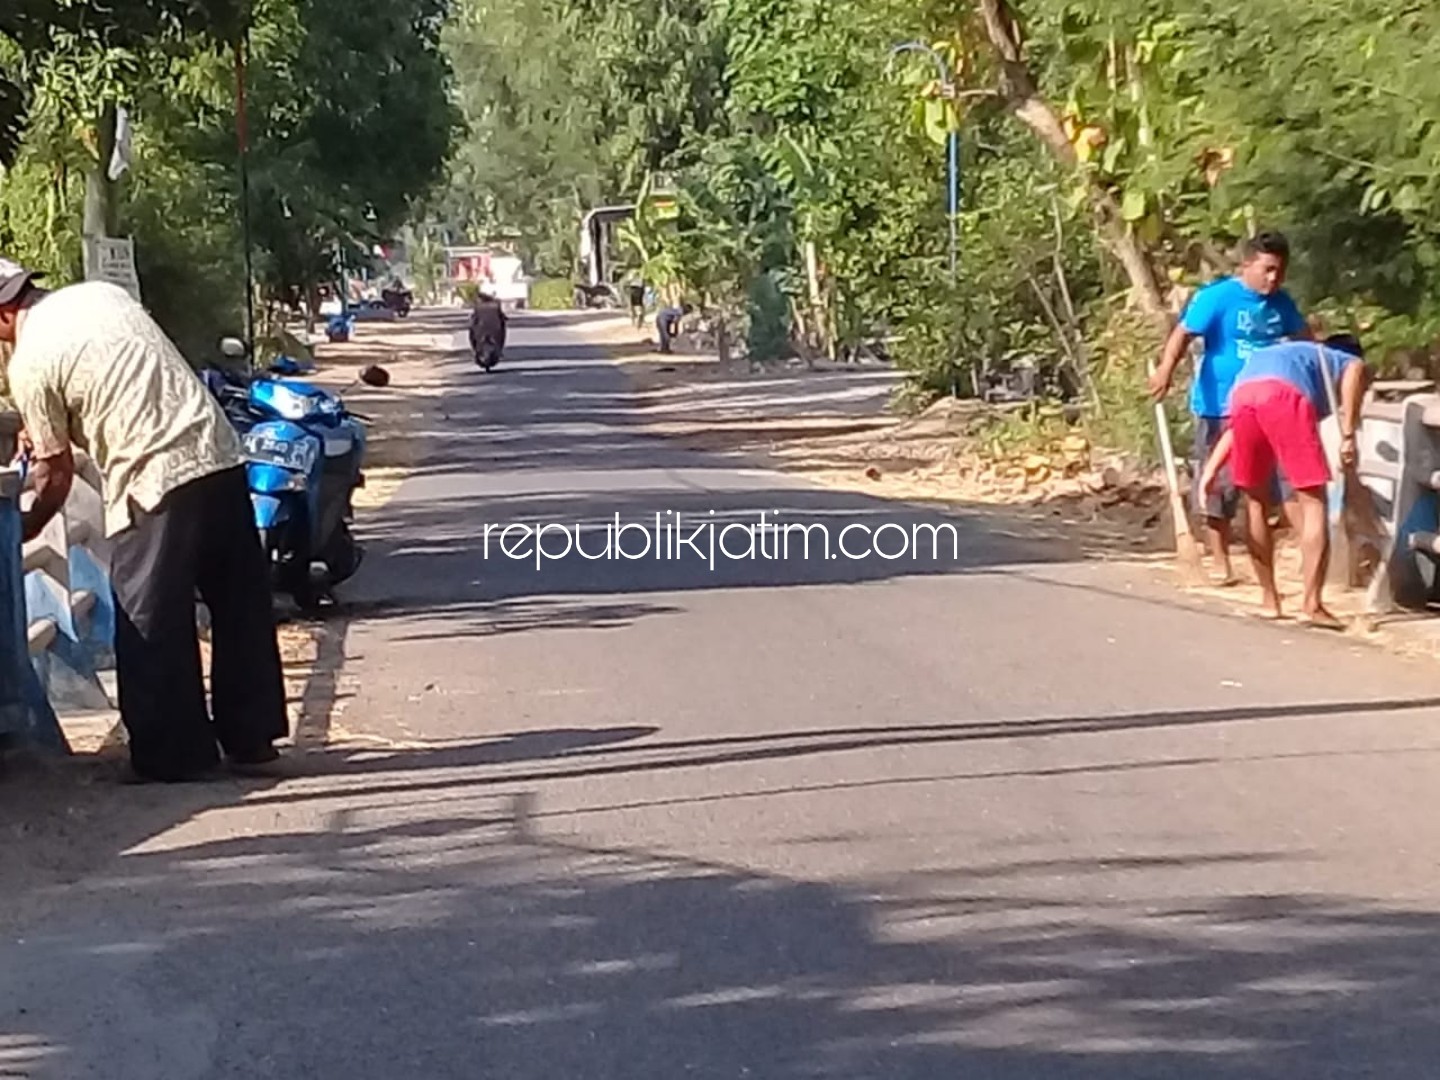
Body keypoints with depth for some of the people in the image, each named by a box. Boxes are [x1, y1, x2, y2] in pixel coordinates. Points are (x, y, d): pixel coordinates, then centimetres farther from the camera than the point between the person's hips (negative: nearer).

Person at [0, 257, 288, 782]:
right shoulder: (101, 293, 16)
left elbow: (57, 471, 4)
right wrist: (48, 432, 31)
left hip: (153, 484, -7)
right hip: (220, 456, 7)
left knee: (152, 623, 7)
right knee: (240, 607, 13)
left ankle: (174, 754, 14)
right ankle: (251, 739, 22)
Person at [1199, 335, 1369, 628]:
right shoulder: (1348, 361, 32)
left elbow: (1238, 425, 34)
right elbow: (1356, 369, 2)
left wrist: (1212, 467, 26)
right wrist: (1348, 434, -4)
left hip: (1242, 391, 5)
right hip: (1284, 393, -5)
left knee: (1255, 500, 20)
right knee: (1313, 502, 4)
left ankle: (1270, 600, 25)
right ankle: (1311, 605, -3)